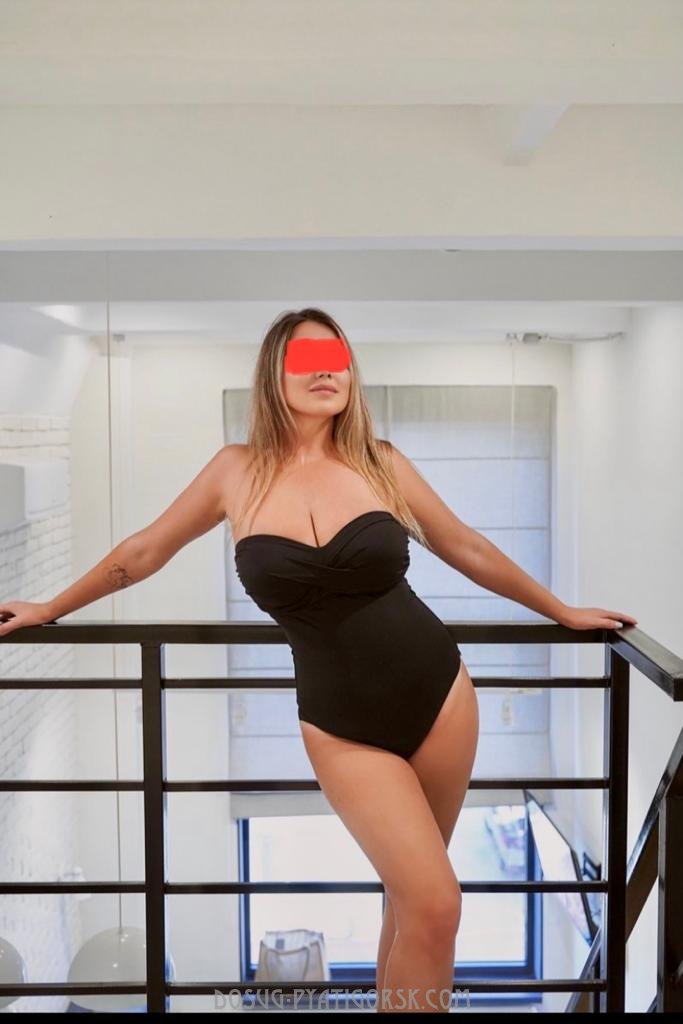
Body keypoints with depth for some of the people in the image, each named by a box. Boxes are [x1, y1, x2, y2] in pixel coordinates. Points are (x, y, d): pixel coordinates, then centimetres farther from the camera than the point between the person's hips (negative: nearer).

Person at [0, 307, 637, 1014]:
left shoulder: (380, 463, 0)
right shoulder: (237, 471, -1)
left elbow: (468, 549, 12)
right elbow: (145, 551, 13)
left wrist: (564, 613, 21)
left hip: (440, 694, 2)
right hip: (341, 728, -2)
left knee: (411, 896, 10)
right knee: (435, 905, -10)